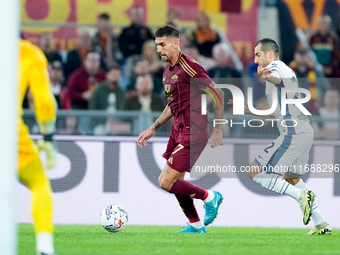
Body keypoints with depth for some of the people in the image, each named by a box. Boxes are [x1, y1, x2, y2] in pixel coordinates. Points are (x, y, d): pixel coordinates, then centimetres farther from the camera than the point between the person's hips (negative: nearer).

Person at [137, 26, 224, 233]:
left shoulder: (189, 67, -16)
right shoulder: (168, 71, 12)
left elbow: (217, 94, -15)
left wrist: (217, 129, -15)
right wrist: (153, 129, 23)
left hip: (193, 132, -10)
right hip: (178, 131, 10)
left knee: (166, 182, -11)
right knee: (175, 181, 13)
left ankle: (210, 197, 7)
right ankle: (196, 225, 25)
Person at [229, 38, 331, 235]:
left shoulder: (275, 65, -5)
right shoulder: (287, 71, 26)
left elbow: (277, 78, -34)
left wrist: (267, 76, -58)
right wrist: (248, 111, 34)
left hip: (293, 133, -10)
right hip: (306, 131, 10)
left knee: (256, 172, -9)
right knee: (291, 178, 28)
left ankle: (302, 195, -15)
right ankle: (322, 224, 24)